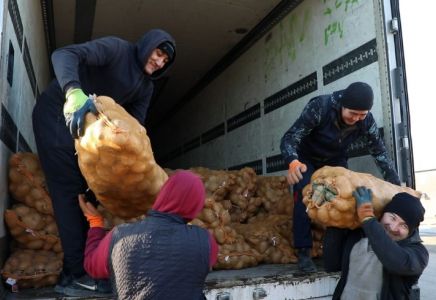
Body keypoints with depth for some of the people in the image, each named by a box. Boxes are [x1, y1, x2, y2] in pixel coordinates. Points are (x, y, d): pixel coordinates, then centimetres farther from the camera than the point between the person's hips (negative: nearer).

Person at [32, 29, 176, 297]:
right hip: (57, 113, -8)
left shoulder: (146, 87, 7)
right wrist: (74, 92, -48)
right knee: (69, 188, -14)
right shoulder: (117, 48, -14)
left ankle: (76, 267, 11)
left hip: (84, 125, 8)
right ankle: (76, 274, -12)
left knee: (87, 188, 4)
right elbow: (65, 54, -28)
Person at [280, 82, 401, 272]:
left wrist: (397, 186, -13)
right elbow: (289, 138, -37)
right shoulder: (319, 107, -36)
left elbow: (380, 153, -10)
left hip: (336, 160, 4)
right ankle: (303, 251, -15)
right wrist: (293, 163, -58)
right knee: (304, 195, -22)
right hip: (306, 158, -3)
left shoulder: (366, 121, -23)